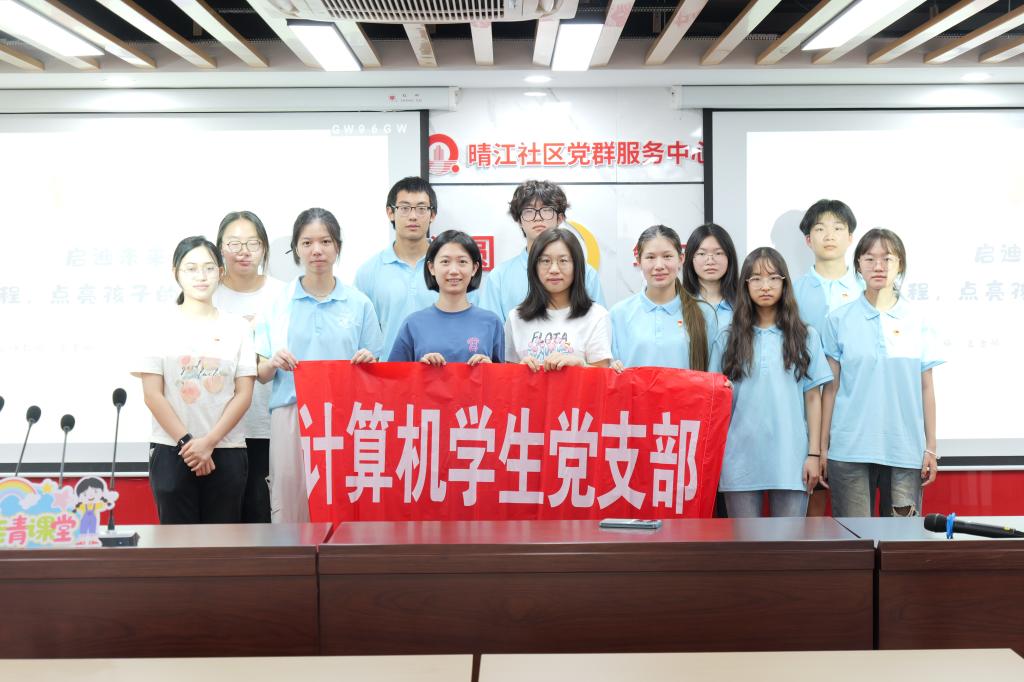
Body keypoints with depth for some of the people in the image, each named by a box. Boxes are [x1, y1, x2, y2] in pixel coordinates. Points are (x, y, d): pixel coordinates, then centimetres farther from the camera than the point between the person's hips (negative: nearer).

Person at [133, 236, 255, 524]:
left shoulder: (238, 327, 5)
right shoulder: (162, 327, 3)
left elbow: (244, 394, 2)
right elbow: (153, 395, -1)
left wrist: (209, 441, -8)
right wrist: (186, 442, -9)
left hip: (226, 451, 1)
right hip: (171, 451, -1)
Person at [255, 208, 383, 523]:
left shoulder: (358, 303, 6)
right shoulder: (278, 302, 6)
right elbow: (262, 375, 7)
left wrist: (369, 362, -11)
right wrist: (273, 363, -13)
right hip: (291, 415, 0)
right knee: (290, 505, -1)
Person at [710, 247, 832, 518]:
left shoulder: (806, 337, 7)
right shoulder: (728, 339, 8)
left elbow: (812, 398, 6)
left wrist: (814, 454, 0)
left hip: (791, 461, 0)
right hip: (741, 461, 1)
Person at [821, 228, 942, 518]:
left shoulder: (916, 321, 6)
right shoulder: (839, 320, 3)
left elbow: (926, 388, 8)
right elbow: (831, 388, 4)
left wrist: (931, 448, 5)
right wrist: (822, 447, 2)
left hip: (905, 449, 1)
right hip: (849, 449, -1)